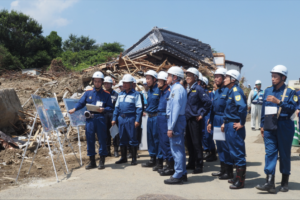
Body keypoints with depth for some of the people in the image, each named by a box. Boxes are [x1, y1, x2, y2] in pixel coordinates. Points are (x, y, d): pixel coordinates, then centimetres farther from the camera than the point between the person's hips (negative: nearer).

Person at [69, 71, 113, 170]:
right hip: (90, 118, 3)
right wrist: (74, 109, -10)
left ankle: (102, 161, 10)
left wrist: (103, 109, -17)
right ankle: (92, 161, 16)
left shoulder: (106, 94, 5)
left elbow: (110, 107, 2)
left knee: (102, 139, 1)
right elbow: (81, 103, 7)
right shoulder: (88, 93, 12)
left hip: (100, 118, -2)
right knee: (90, 139, 5)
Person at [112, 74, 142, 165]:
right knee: (122, 139, 11)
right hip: (121, 118, 6)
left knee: (133, 139, -1)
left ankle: (134, 159, 8)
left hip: (131, 119, -6)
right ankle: (123, 158, 22)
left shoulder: (135, 94, -2)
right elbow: (117, 107, 18)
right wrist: (114, 118, 11)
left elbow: (139, 108, -7)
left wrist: (137, 120, -14)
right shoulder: (120, 94, 16)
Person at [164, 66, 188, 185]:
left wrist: (171, 127, -21)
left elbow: (176, 109, -20)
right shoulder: (176, 88, 15)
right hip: (178, 120, 10)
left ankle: (178, 176, 1)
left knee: (176, 148, -5)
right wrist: (171, 125, 14)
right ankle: (182, 173, 23)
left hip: (176, 121, -10)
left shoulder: (177, 89, -15)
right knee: (179, 148, 15)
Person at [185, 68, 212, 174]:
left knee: (196, 143, -3)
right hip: (188, 119, 8)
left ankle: (199, 166, 4)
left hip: (195, 120, -8)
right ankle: (191, 163, 25)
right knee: (189, 142, 14)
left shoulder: (198, 89, -12)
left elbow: (208, 102, -18)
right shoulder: (188, 89, 12)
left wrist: (202, 114, -14)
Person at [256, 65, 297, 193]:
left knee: (284, 154, 7)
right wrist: (262, 125, 13)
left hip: (284, 126, -3)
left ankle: (285, 182, 20)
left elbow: (292, 108, -15)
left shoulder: (290, 92, -3)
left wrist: (278, 102, -25)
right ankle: (270, 182, -8)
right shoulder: (268, 90, 11)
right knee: (270, 152, -5)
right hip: (269, 127, 4)